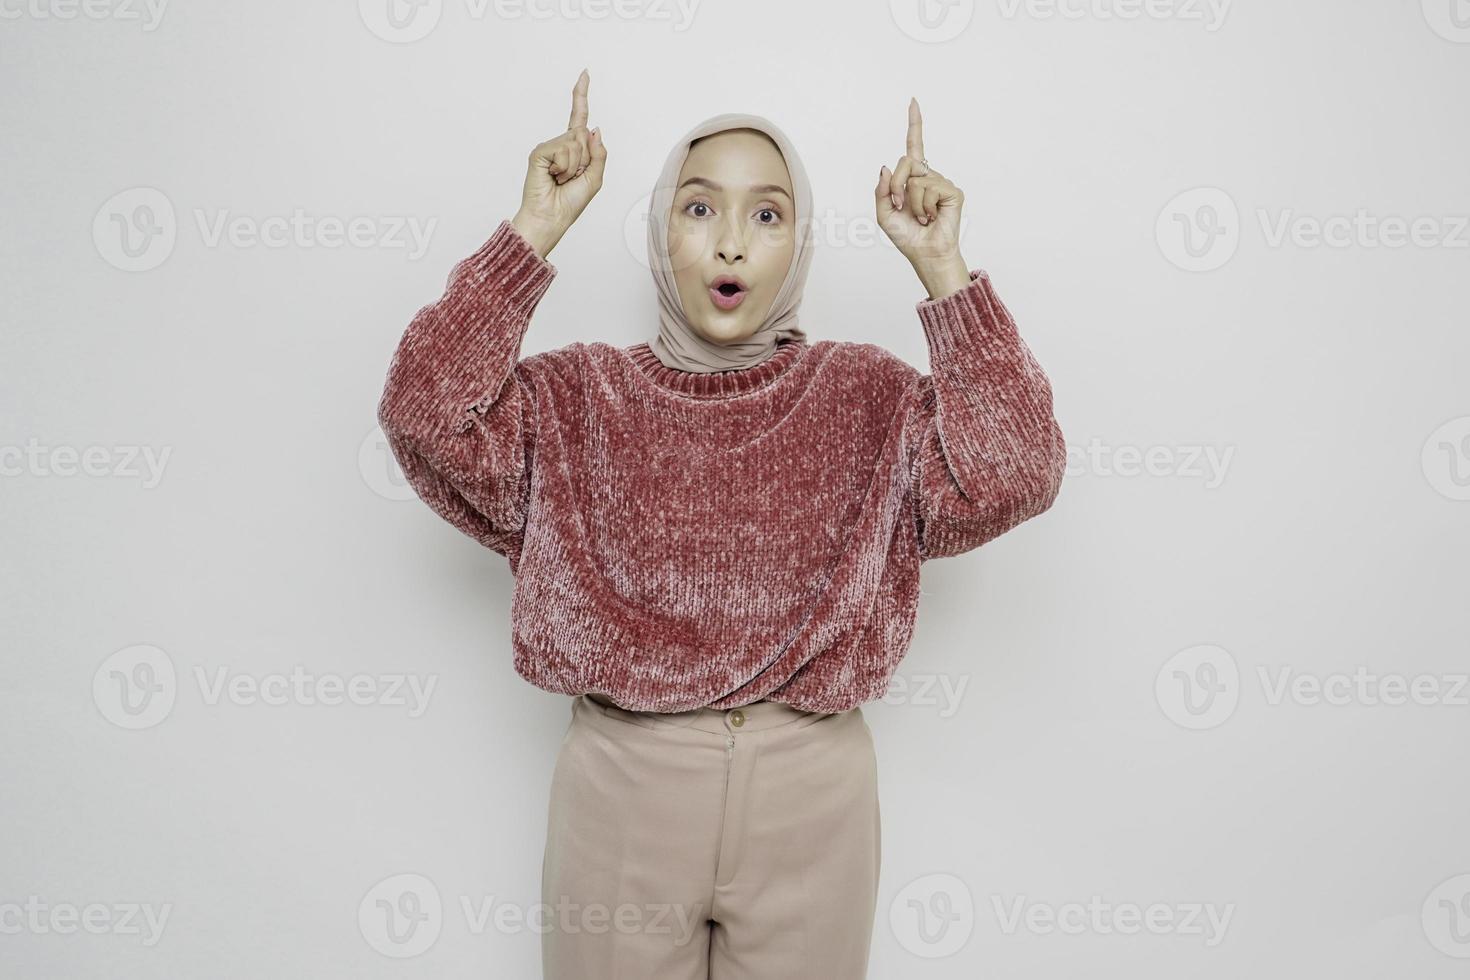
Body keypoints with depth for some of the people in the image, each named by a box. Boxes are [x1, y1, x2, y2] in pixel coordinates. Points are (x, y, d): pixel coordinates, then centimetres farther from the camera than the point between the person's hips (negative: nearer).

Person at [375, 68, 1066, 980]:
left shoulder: (867, 397, -1)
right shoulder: (580, 396, -1)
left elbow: (1012, 473, -15)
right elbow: (428, 415, -16)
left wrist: (941, 266, -17)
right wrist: (533, 230, -17)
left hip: (811, 791, 1)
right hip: (621, 779, 0)